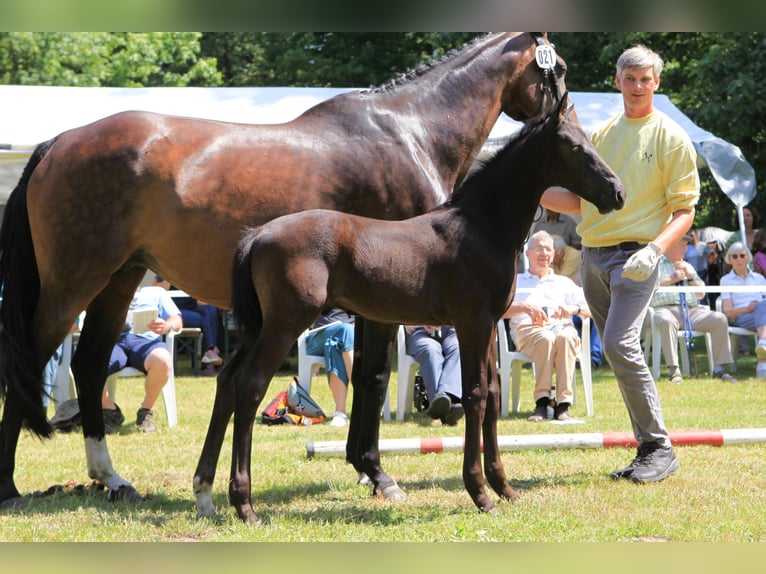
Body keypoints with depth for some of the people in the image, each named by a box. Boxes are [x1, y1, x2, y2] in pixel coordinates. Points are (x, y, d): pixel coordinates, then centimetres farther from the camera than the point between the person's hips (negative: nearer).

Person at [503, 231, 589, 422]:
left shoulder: (564, 283, 33)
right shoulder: (516, 281, 28)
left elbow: (590, 310, 18)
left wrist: (574, 309, -4)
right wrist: (524, 307, -10)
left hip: (562, 327, 1)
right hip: (528, 329, -1)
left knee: (567, 337, -38)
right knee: (546, 338, -39)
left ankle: (563, 404, -42)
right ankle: (542, 402, -43)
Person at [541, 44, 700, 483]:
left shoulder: (671, 137, -1)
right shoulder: (602, 135, 16)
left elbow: (685, 210, -4)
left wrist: (654, 250, -20)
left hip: (635, 256, -6)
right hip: (593, 257, 6)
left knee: (620, 343, -21)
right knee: (618, 353, 6)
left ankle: (660, 449, -15)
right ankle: (650, 448, 13)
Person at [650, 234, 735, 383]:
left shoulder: (688, 266, 31)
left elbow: (701, 294, 25)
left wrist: (690, 276, 9)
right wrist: (670, 279, -3)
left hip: (692, 309, 5)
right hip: (665, 308, -5)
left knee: (720, 319, -20)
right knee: (666, 321, -42)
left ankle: (719, 368, -17)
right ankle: (674, 370, -42)